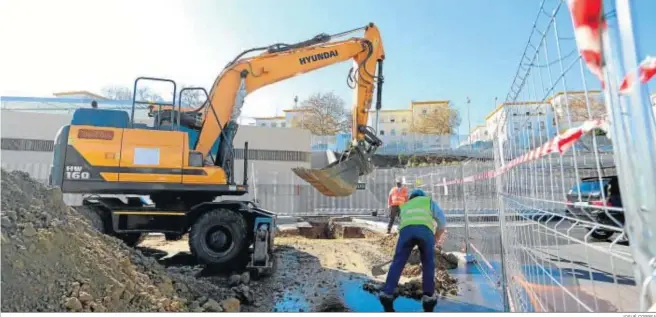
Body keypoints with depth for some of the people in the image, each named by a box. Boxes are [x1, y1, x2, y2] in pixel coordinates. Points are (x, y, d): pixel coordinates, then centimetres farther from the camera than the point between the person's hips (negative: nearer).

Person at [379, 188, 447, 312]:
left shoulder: (404, 206, 43)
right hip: (425, 230, -1)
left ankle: (387, 294, -5)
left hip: (406, 230, 2)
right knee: (428, 264, 15)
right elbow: (442, 220, 24)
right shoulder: (429, 201, 36)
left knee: (397, 263, 3)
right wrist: (437, 237, 39)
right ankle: (428, 296, 10)